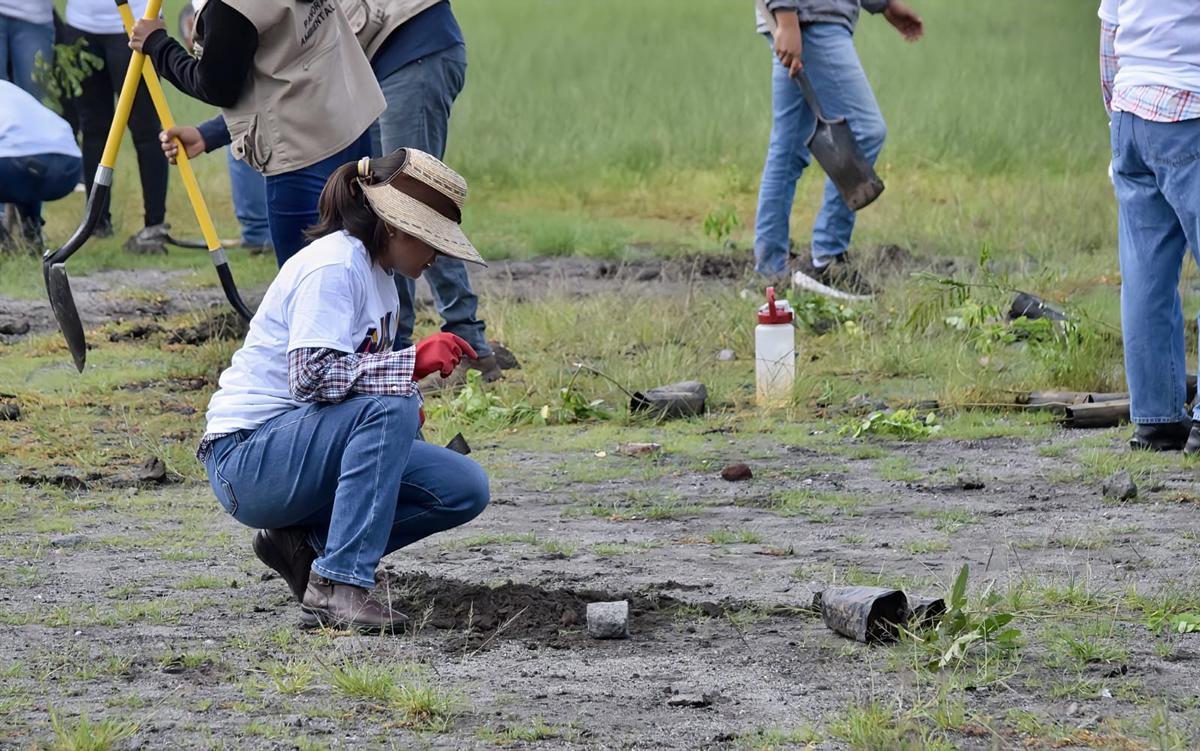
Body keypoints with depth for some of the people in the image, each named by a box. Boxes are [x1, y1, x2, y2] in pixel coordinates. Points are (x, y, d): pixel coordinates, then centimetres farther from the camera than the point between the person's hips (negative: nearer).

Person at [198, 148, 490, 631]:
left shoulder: (378, 274, 13)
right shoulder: (334, 265, -16)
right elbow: (312, 375, -27)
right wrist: (412, 362, -32)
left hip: (307, 442, 9)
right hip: (248, 458, -9)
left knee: (466, 490, -4)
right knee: (391, 405, -33)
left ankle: (306, 542, 4)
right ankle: (338, 583, -31)